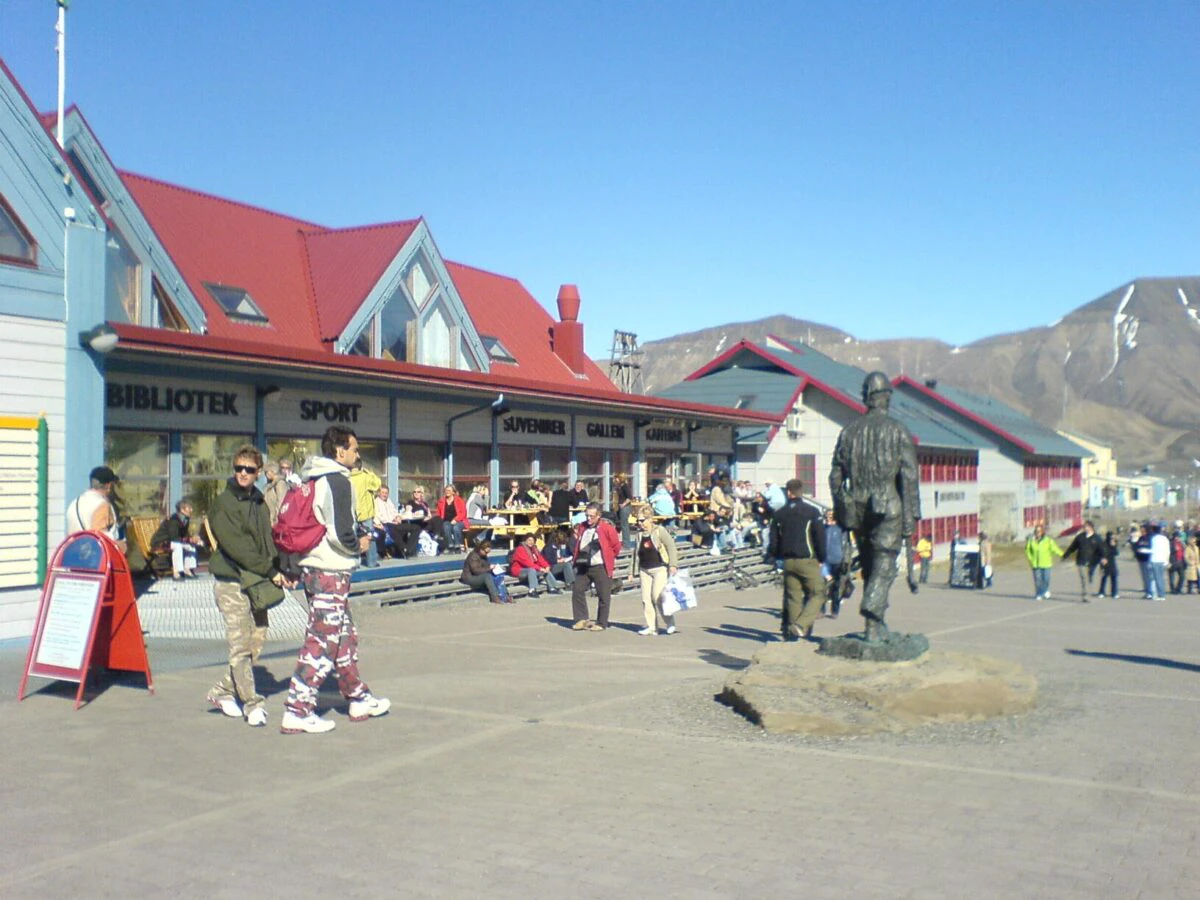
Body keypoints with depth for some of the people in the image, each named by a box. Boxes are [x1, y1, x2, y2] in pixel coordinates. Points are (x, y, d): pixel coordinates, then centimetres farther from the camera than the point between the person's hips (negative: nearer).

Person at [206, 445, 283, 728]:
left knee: (257, 639, 6)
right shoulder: (223, 503, -7)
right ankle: (252, 704, -1)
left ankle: (223, 691, 22)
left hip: (258, 582, 7)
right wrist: (270, 571, -16)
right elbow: (235, 546, -15)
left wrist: (278, 571, 1)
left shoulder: (259, 503, 14)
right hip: (231, 580, -7)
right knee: (240, 644, -7)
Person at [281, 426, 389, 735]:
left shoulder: (311, 481, 14)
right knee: (321, 642, -5)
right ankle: (297, 712, -3)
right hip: (331, 571, -10)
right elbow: (340, 533, -22)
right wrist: (359, 546, -3)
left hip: (312, 567, 10)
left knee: (345, 637, 17)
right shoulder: (337, 481, -14)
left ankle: (359, 699, 26)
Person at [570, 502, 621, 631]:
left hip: (600, 567, -5)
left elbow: (616, 546, -3)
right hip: (583, 567, 5)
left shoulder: (606, 527, -10)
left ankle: (601, 623, 11)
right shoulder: (582, 527, 6)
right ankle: (582, 619, 10)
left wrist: (609, 558, 3)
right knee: (577, 590, 1)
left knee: (603, 596, 1)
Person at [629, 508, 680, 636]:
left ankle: (670, 624, -4)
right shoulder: (639, 534, 12)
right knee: (646, 598, 2)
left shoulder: (660, 530, -5)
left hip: (660, 569, -6)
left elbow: (671, 547, -8)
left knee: (658, 596, -13)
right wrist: (632, 571, 17)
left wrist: (673, 564, -18)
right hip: (645, 570, 6)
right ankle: (651, 626, 9)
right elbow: (635, 553, 18)